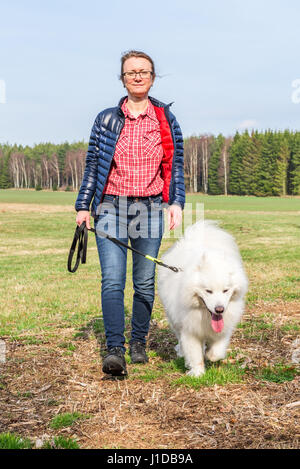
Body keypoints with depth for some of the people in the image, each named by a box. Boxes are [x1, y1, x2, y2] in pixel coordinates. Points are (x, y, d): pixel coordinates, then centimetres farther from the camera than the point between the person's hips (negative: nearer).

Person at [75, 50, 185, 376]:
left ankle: (138, 343, 19)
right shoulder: (106, 120, 7)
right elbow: (92, 165, 9)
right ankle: (114, 350, -14)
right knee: (112, 280, -12)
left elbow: (175, 165, 10)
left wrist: (176, 202, -1)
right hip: (111, 206, -1)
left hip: (150, 209, 1)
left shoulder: (166, 120, 9)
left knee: (145, 282, 4)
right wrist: (83, 206, 3)